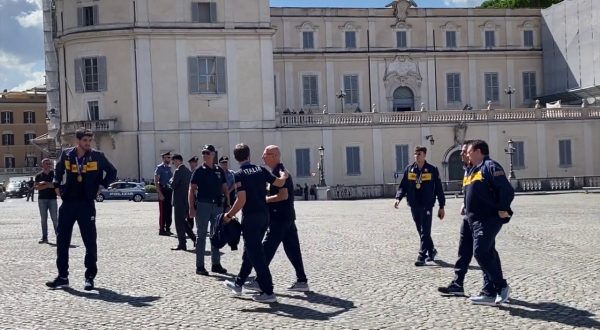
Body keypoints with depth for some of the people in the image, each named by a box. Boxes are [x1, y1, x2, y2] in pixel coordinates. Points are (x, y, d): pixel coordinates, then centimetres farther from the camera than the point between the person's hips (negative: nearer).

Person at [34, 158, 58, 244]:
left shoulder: (53, 174, 5)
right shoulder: (39, 175, 7)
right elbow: (36, 187, -3)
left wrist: (44, 184, -12)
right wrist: (48, 185, -12)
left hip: (52, 198, -2)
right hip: (42, 199, 2)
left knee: (54, 218, -4)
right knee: (43, 219, 4)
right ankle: (44, 237, 8)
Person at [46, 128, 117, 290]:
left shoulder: (97, 156, -4)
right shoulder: (66, 154, 3)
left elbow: (112, 172, 7)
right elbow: (58, 170, 22)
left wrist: (102, 185, -3)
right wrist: (56, 185, 9)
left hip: (86, 204, -3)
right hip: (67, 203, 3)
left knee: (90, 241, 1)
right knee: (62, 240, 5)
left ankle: (90, 277, 10)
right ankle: (63, 276, 15)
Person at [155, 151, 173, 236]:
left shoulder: (169, 168, 15)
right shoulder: (160, 168, -7)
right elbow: (156, 181, -13)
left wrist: (172, 191, 15)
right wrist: (160, 193, -19)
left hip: (169, 191, 7)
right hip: (163, 190, -7)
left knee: (169, 211, 10)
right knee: (163, 211, -5)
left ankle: (167, 229, 17)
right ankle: (161, 230, -1)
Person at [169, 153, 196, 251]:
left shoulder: (178, 171, -15)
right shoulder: (188, 171, 12)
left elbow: (173, 185, -17)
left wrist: (171, 180, 2)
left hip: (180, 201, -8)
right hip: (187, 200, 8)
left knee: (179, 222, -1)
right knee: (183, 221, 19)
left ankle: (182, 244, 1)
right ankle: (194, 238, 14)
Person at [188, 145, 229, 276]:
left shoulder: (219, 171, 9)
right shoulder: (199, 171, -2)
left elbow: (224, 188, 14)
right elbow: (192, 190, -5)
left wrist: (228, 204, 5)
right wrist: (191, 208, -12)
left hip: (217, 206, 4)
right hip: (203, 205, -4)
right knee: (201, 236, 1)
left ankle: (216, 264, 20)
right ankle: (199, 266, 5)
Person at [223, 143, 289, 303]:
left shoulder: (239, 174, -12)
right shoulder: (261, 169, 4)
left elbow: (242, 200, -18)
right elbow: (280, 183, 8)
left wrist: (229, 215, -8)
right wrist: (284, 175, 30)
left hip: (251, 217, -7)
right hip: (264, 215, 7)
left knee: (256, 254, -2)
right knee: (251, 250, 19)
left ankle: (268, 292, -3)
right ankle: (238, 283, 32)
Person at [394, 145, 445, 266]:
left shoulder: (432, 170, -3)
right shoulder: (409, 169, 6)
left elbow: (439, 189, 1)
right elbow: (403, 186, 9)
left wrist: (441, 206, 0)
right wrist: (398, 198, -9)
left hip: (426, 206, -4)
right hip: (414, 206, 4)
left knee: (425, 232, -6)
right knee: (421, 231, 14)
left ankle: (422, 256, -4)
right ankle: (431, 251, 31)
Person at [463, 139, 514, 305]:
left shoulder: (490, 166, -10)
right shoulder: (471, 170, 19)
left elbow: (507, 190, -17)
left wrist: (503, 209, -18)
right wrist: (467, 208, 19)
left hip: (489, 219, -10)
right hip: (475, 220, 10)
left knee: (480, 252, -16)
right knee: (488, 254, 11)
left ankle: (501, 286, -4)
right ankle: (490, 292, 15)